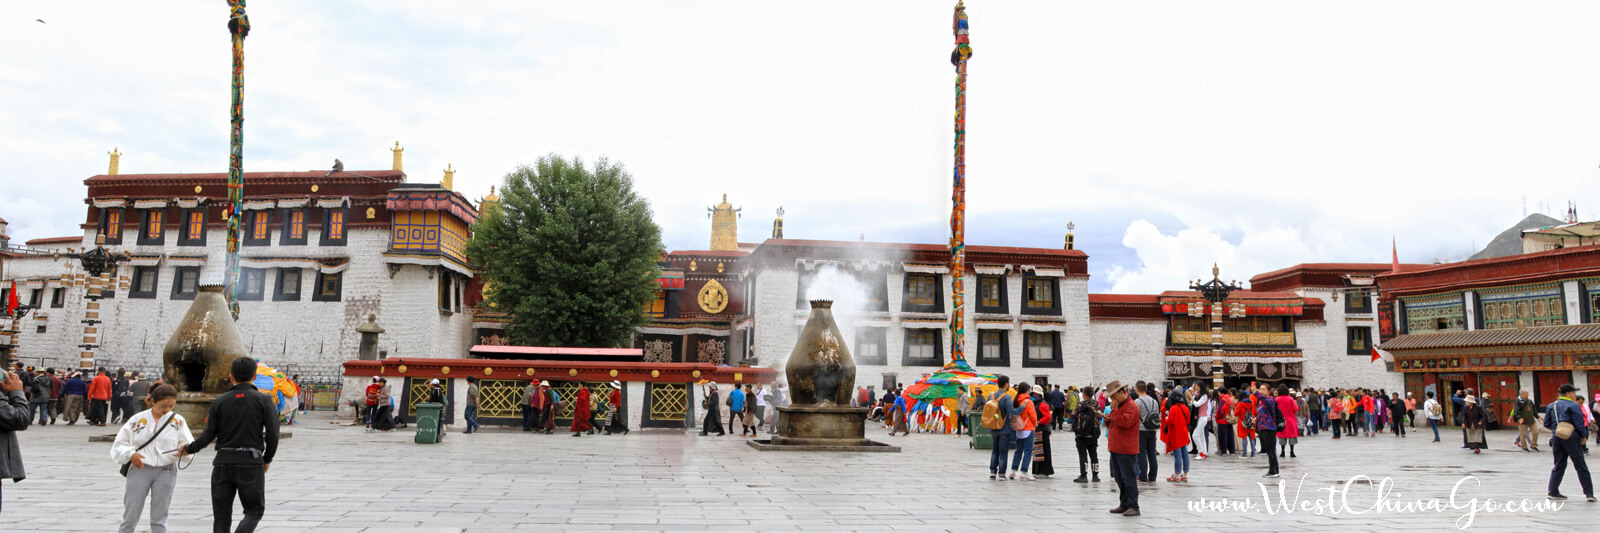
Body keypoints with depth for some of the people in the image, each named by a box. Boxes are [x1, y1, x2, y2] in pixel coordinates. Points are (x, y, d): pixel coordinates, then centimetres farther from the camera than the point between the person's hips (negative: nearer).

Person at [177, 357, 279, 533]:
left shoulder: (219, 401, 4)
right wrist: (267, 459, 8)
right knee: (254, 510, 7)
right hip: (251, 462, -2)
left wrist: (188, 449, 17)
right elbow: (272, 434, -7)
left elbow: (208, 435, -1)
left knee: (221, 515, 12)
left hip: (223, 462, 2)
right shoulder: (263, 400, -2)